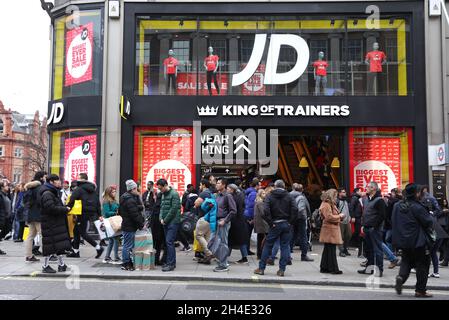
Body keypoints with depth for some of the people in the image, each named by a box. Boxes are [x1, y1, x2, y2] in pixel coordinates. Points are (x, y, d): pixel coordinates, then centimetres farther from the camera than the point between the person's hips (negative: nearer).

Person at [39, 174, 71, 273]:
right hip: (50, 223, -10)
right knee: (50, 244, -3)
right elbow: (51, 208, -25)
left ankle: (61, 264, 22)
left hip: (58, 222, 10)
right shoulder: (47, 193, -16)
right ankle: (45, 266, 9)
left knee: (60, 244, 13)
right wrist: (65, 209, -17)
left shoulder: (54, 192, 17)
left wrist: (65, 208, 9)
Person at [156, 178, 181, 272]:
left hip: (173, 222, -8)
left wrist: (165, 220, -12)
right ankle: (172, 262, 17)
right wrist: (161, 218, 0)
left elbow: (174, 209, -16)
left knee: (169, 242, -11)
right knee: (169, 242, 10)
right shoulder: (163, 195, 15)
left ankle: (170, 264, -8)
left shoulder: (174, 194, -11)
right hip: (165, 222, 8)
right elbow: (162, 207, 16)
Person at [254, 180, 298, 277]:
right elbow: (295, 210, -9)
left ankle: (261, 268, 11)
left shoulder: (270, 196, 0)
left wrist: (270, 223, -8)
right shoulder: (289, 196, 4)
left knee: (268, 246, 7)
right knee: (285, 246, 7)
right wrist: (290, 222, -3)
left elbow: (266, 211, -14)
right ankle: (282, 269, 7)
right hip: (286, 224, 1)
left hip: (275, 224, -1)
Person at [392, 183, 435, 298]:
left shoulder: (397, 205, 2)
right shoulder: (417, 207, -19)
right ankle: (420, 290, 13)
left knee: (407, 260, 22)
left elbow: (393, 222, 10)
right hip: (417, 241, -6)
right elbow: (429, 222, -15)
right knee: (422, 264, 8)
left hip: (402, 240, 6)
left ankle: (401, 276, -4)